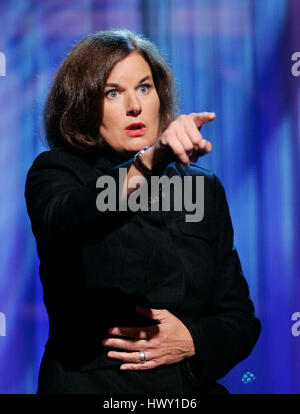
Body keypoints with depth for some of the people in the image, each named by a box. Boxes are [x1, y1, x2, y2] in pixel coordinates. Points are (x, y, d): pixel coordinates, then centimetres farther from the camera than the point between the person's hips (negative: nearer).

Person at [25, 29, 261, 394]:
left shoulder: (205, 188, 12)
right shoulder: (56, 173, 2)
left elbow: (240, 316, 12)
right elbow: (63, 223, -23)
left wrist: (193, 342, -7)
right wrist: (148, 164, -37)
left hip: (191, 386, 2)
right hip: (88, 385, -2)